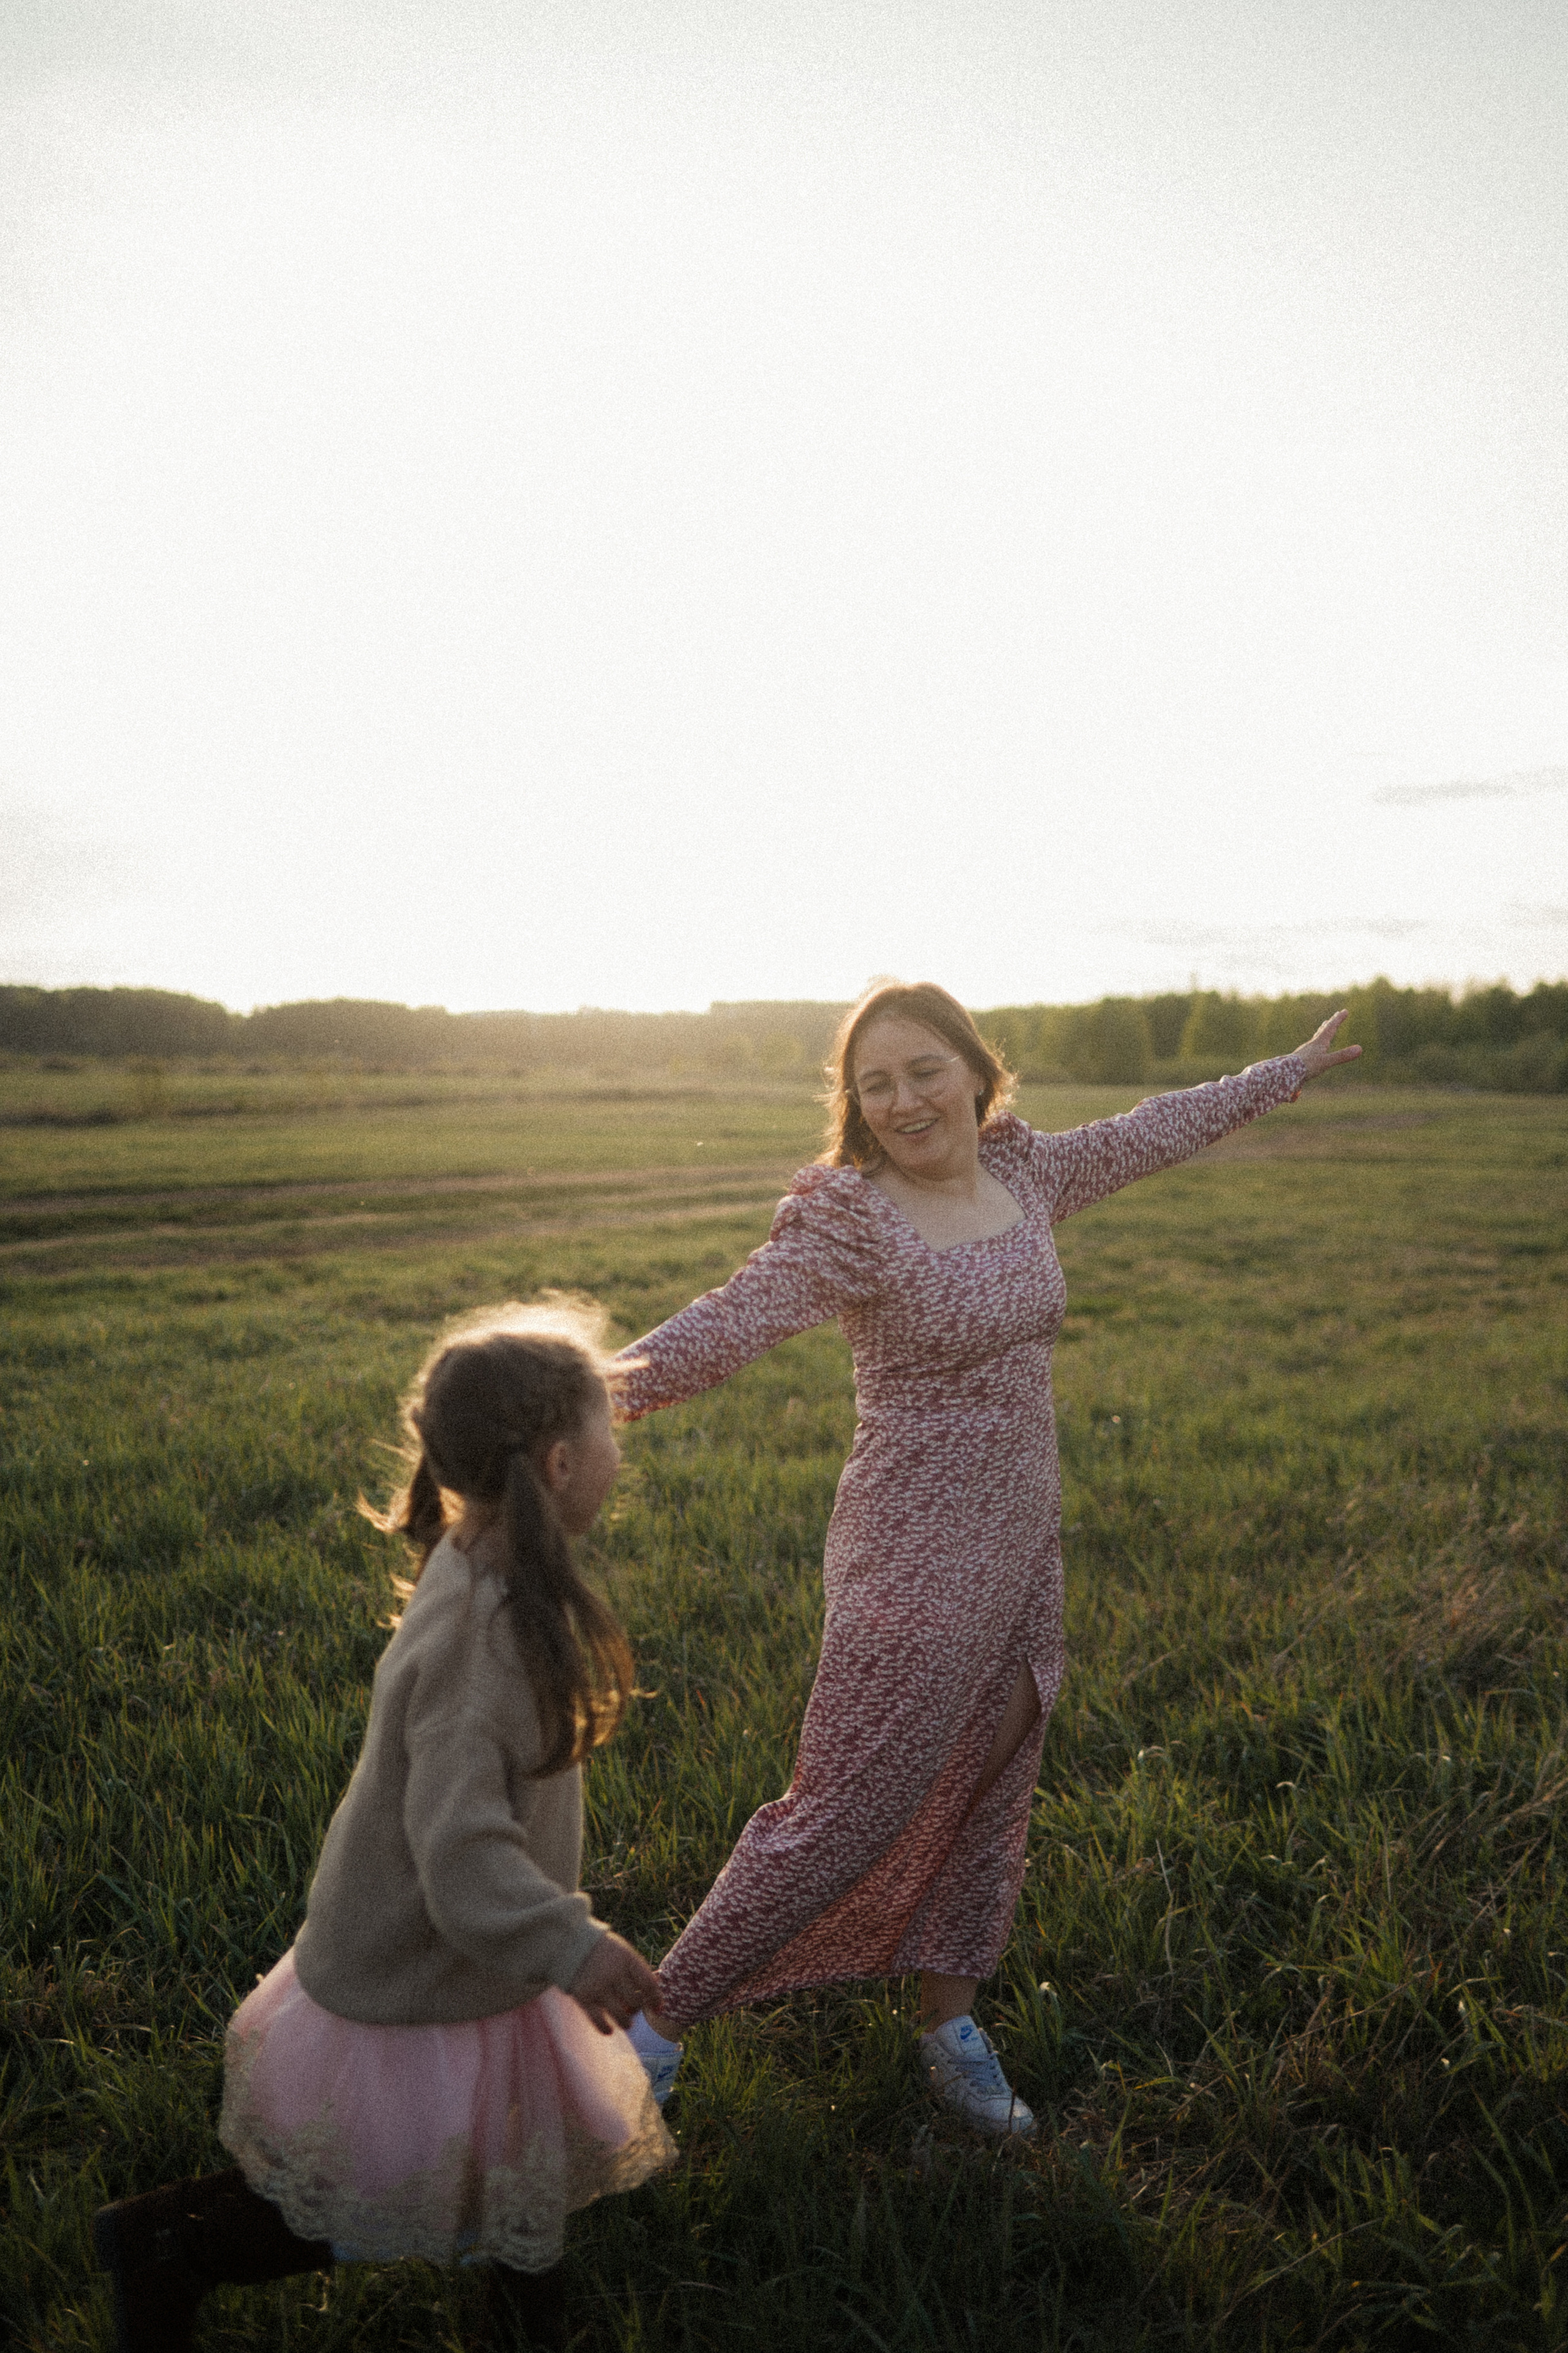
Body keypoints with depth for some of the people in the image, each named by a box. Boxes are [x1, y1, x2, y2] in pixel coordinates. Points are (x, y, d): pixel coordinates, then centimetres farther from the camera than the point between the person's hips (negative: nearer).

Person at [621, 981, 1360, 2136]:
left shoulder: (1024, 1174, 2)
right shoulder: (849, 1218, -18)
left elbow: (1151, 1132, 17)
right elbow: (734, 1318, -31)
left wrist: (1284, 1074, 30)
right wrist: (613, 1381, -51)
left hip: (1024, 1551, 7)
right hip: (916, 1562, -7)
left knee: (987, 1795, 19)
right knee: (843, 1814, 0)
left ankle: (951, 2023, 41)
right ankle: (659, 2020, 19)